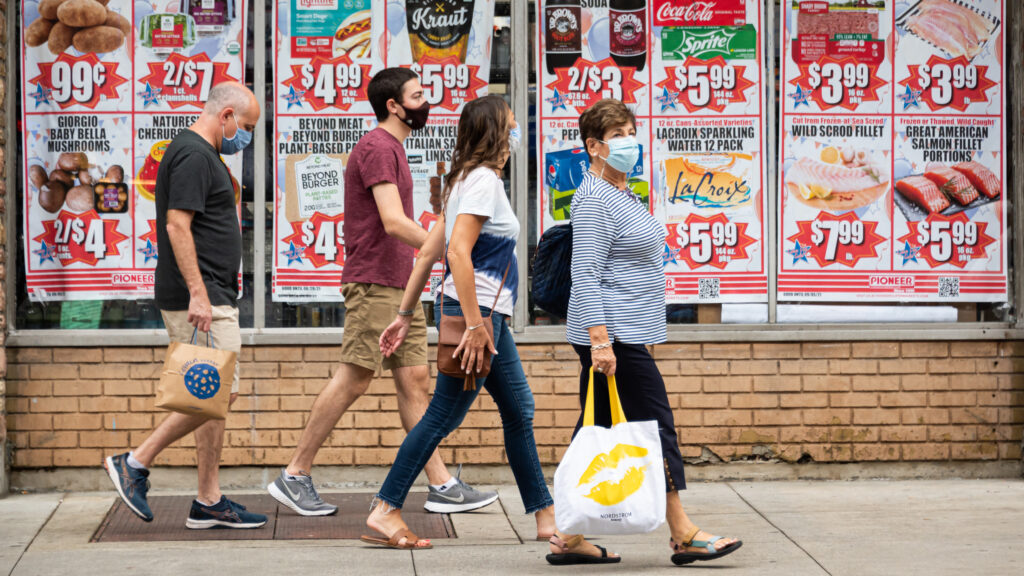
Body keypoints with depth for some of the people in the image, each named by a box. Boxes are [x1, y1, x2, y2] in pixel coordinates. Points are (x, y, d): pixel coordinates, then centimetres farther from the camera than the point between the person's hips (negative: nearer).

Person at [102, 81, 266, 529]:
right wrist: (198, 294, -25)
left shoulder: (200, 154, 19)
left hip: (211, 297, 11)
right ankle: (135, 463, -2)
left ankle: (209, 502, 10)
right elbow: (177, 226, -21)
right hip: (201, 297, -11)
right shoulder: (194, 155, -13)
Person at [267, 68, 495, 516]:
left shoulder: (392, 149, 20)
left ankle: (442, 485, 5)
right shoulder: (376, 148, -12)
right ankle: (294, 476, 0)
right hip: (374, 283, -10)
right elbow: (393, 222, -22)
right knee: (353, 380, -7)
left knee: (415, 381, 6)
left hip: (399, 286, 10)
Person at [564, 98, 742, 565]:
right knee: (654, 426, -6)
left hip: (622, 334, 10)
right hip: (615, 335, -10)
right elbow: (586, 275, -21)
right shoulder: (594, 199, -15)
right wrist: (599, 340, -26)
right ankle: (683, 535, -2)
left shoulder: (620, 193, 18)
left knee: (595, 429, 9)